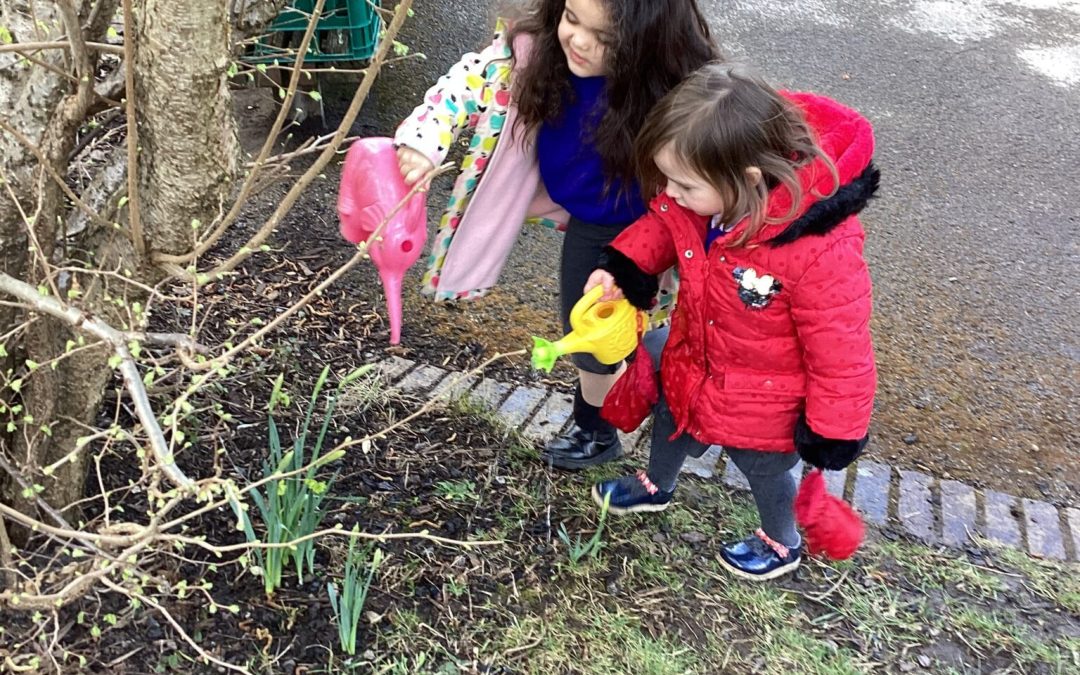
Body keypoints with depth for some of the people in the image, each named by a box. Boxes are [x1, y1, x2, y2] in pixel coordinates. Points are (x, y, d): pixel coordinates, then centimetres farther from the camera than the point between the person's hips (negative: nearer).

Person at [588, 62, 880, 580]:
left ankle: (781, 544, 58)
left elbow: (839, 347, -28)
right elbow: (662, 224, 1)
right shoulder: (701, 193, -23)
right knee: (671, 427, 33)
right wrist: (620, 266, -17)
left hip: (764, 402, -6)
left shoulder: (820, 249, -41)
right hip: (693, 366, 6)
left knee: (764, 468, 23)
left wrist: (832, 432, -17)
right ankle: (655, 487, 68)